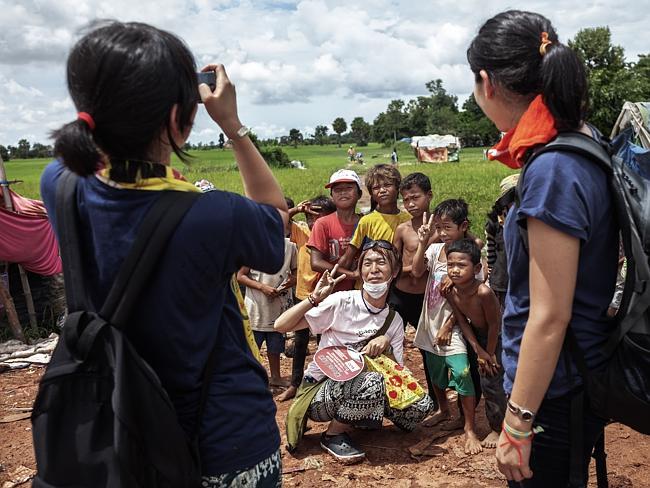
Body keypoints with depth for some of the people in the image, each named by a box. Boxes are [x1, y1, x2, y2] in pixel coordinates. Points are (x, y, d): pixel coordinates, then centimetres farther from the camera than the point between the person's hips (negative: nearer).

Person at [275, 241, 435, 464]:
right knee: (372, 381, -35)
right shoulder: (342, 302, -14)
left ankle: (363, 418, 9)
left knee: (422, 405, -13)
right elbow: (281, 326, -18)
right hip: (318, 393, -5)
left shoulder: (394, 320, 3)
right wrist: (315, 298, -30)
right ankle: (333, 435, -9)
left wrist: (386, 343, -17)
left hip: (359, 392, 5)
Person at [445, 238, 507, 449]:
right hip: (476, 333, 6)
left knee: (491, 381, -7)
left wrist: (490, 354, -13)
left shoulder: (484, 292, -38)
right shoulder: (450, 291, -21)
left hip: (497, 335, -6)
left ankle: (496, 429, 12)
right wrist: (478, 350, -12)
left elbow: (494, 325, -25)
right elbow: (462, 321, -10)